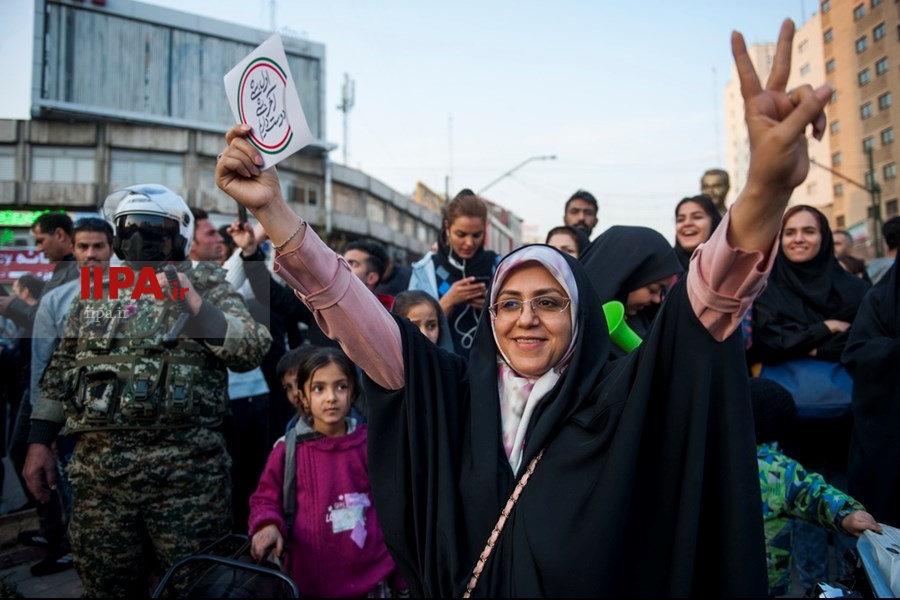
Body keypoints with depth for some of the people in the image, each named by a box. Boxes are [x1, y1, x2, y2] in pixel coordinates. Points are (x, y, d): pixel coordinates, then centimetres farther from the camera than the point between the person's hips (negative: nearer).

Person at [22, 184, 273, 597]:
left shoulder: (204, 284, 1)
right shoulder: (94, 291, 14)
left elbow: (252, 351, -11)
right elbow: (60, 370, 18)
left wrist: (195, 306, -21)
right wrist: (39, 442, 12)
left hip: (186, 470, -4)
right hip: (97, 470, 4)